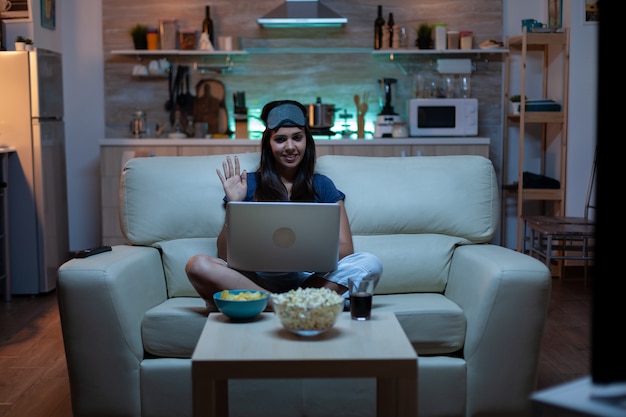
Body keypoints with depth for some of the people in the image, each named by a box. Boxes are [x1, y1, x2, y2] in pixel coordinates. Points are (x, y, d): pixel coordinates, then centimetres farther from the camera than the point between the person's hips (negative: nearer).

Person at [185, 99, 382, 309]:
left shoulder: (322, 186, 13)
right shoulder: (249, 184, 10)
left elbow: (345, 248, 3)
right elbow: (226, 255, 4)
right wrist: (234, 204, -9)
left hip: (309, 278, 1)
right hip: (256, 279, -1)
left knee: (370, 263, -26)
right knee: (197, 265, -28)